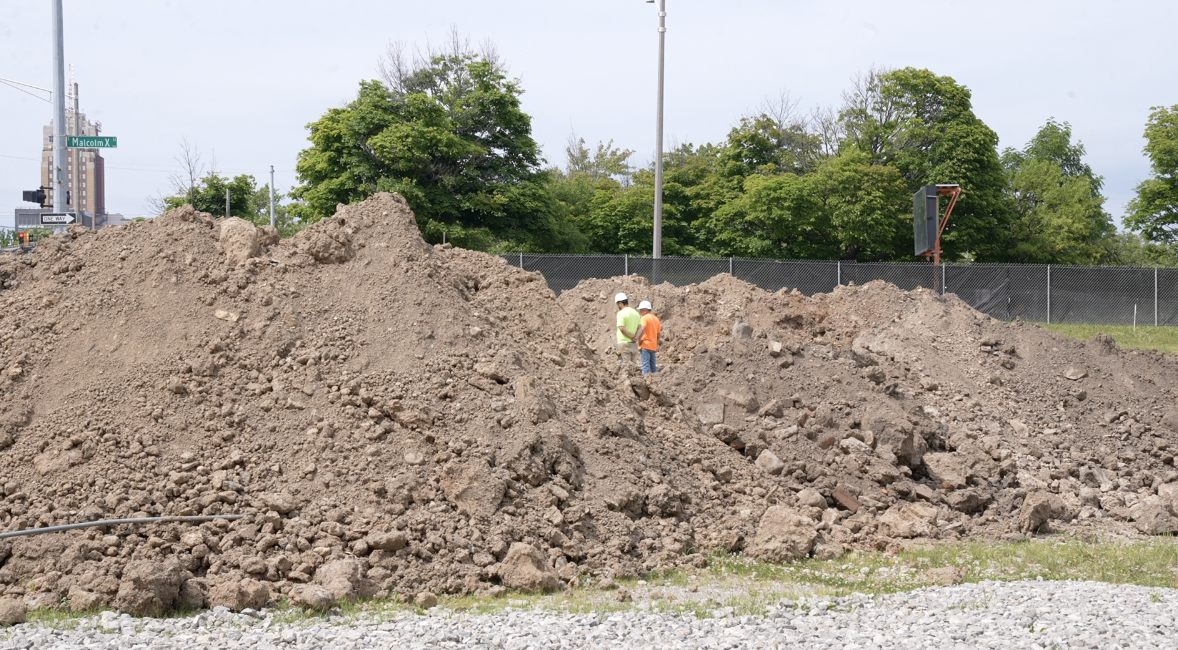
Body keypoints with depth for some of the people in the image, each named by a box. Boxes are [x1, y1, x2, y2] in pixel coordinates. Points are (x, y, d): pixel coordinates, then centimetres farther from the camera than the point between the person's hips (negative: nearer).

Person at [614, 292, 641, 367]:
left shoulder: (621, 313, -9)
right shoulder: (636, 313, 14)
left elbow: (622, 328, -18)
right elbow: (640, 328, 7)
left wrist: (632, 337, -11)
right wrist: (636, 337, -6)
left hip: (624, 343, -7)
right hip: (634, 344, 7)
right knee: (634, 365, 8)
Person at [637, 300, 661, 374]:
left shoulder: (645, 318, -9)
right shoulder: (656, 319, 15)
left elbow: (642, 329, -25)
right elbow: (658, 333, 18)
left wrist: (639, 341, -16)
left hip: (645, 345, -8)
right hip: (653, 346, 8)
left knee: (645, 366, -8)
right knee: (653, 366, 12)